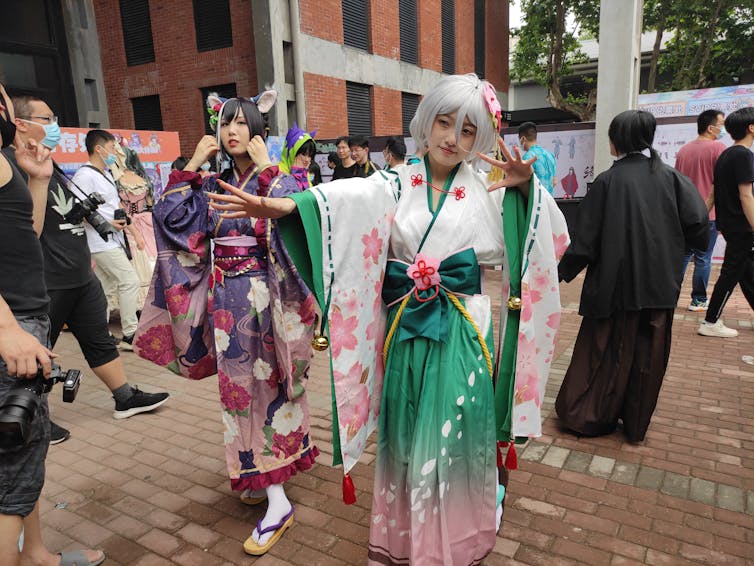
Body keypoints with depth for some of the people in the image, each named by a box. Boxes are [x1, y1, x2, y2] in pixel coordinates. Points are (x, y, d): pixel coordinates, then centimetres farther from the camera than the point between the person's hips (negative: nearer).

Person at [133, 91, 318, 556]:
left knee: (267, 383, -1)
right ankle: (262, 472, 30)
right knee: (241, 385, 12)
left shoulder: (279, 179, -4)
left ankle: (276, 499, 8)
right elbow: (169, 217, -1)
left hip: (265, 297, -5)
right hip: (226, 299, 5)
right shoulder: (212, 185, 9)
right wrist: (193, 166, -1)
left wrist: (266, 168, -18)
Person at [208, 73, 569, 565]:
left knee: (457, 437, 8)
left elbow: (548, 236, -1)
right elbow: (343, 198, -20)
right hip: (405, 330, 0)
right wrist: (283, 205, -38)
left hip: (463, 332, 0)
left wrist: (525, 188, -19)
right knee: (406, 438, 12)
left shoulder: (486, 190, 3)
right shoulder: (395, 185, 0)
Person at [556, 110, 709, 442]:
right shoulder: (669, 176, 0)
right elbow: (698, 221, -7)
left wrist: (564, 271, 2)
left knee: (607, 351, 10)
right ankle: (636, 425, 24)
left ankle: (584, 415, 19)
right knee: (648, 354, 12)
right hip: (659, 286, 3)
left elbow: (587, 236, -9)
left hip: (615, 282, -2)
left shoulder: (607, 181, -10)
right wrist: (672, 251, 11)